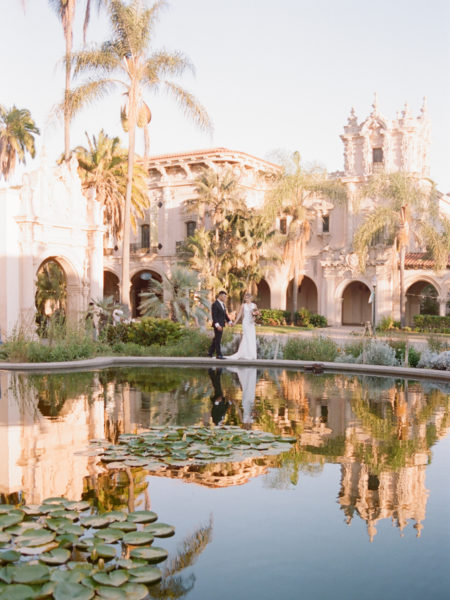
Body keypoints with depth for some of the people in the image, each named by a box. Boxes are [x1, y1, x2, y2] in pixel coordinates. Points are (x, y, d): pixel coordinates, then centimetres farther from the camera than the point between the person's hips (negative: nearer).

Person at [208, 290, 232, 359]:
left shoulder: (223, 304, 16)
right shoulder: (215, 304, -13)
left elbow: (225, 314, 21)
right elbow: (214, 316, -18)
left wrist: (229, 321, 9)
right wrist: (217, 325, -26)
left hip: (221, 325, 9)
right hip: (217, 325, -9)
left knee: (216, 339, 14)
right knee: (218, 340, -5)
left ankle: (210, 353, 22)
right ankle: (219, 354, -2)